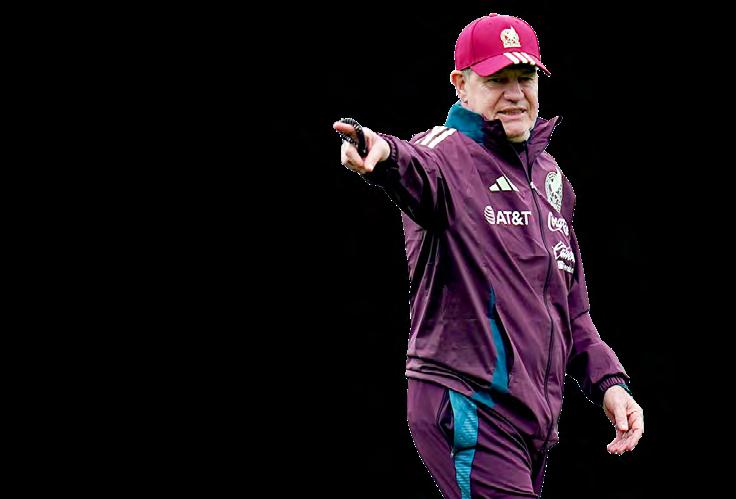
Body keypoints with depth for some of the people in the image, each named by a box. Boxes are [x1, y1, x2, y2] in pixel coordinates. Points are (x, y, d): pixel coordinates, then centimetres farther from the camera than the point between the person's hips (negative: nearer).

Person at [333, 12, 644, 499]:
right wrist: (385, 154, -57)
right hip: (471, 405, -8)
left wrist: (608, 380, 13)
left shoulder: (549, 174, 18)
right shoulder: (451, 155, -7)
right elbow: (422, 171, -34)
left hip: (535, 414, 8)